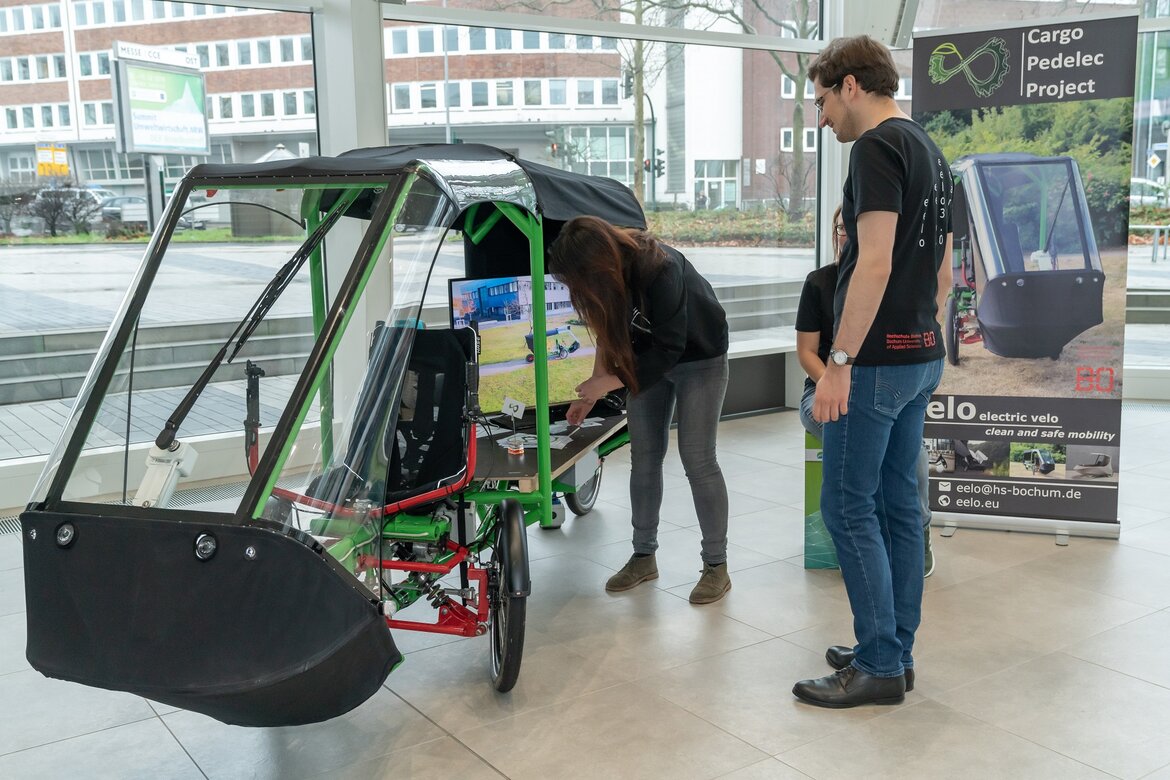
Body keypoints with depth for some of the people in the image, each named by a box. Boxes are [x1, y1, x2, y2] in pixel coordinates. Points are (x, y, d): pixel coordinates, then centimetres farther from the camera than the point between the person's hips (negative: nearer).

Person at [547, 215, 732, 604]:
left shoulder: (660, 271, -36)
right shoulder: (613, 269, -16)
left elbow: (669, 349, -29)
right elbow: (609, 333, 0)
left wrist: (610, 381, -26)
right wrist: (593, 390, -4)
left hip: (698, 357, -6)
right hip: (650, 357, 6)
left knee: (697, 458, -8)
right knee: (644, 456, 4)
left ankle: (716, 565, 3)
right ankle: (644, 556, 16)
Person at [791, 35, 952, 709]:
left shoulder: (877, 147, -12)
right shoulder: (930, 151, 17)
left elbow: (874, 264, -22)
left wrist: (839, 362, -21)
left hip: (877, 360, -10)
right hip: (922, 356, 10)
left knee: (849, 506, -3)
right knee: (899, 503, 13)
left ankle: (880, 667, 4)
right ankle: (896, 652, 21)